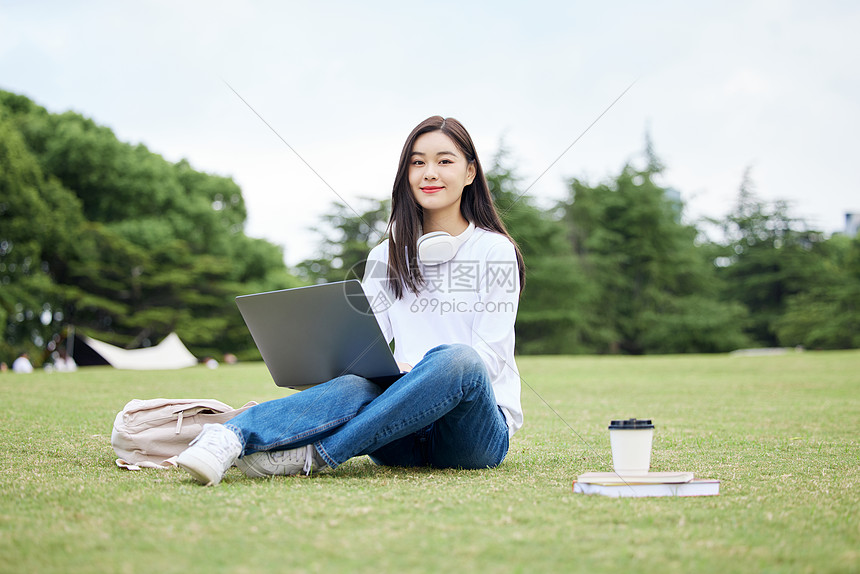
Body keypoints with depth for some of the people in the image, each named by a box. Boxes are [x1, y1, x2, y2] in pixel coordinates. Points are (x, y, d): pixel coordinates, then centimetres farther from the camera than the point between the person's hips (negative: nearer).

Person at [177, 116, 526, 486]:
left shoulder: (495, 250, 3)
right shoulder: (387, 257, 17)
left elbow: (490, 354, -5)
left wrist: (415, 370, -24)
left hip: (480, 430, -2)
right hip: (408, 435, 3)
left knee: (456, 359, -37)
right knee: (357, 389, -33)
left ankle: (314, 455, -39)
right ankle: (231, 438, -53)